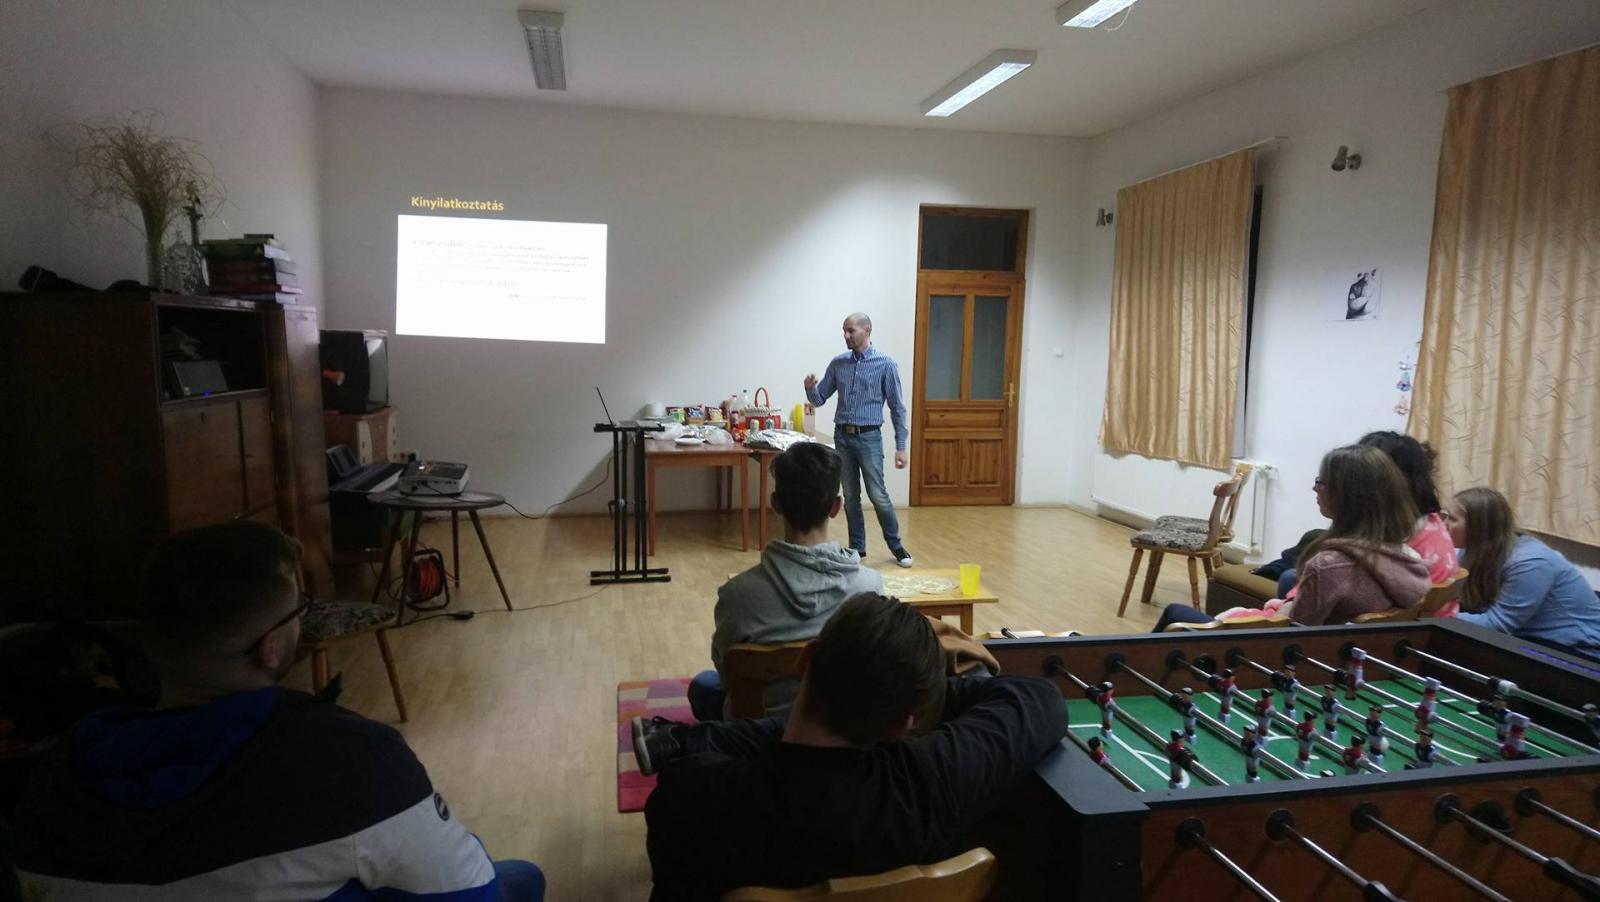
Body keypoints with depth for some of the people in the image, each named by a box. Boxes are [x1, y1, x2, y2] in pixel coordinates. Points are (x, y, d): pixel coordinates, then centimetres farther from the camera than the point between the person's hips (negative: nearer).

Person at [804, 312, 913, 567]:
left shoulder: (885, 364, -6)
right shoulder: (837, 363, 6)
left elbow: (897, 408, -4)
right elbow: (820, 399, 10)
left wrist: (901, 446, -8)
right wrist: (810, 388, -14)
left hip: (868, 437, -4)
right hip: (842, 436, 4)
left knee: (878, 496, -4)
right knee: (850, 496, 9)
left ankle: (896, 545, 13)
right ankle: (857, 547, 21)